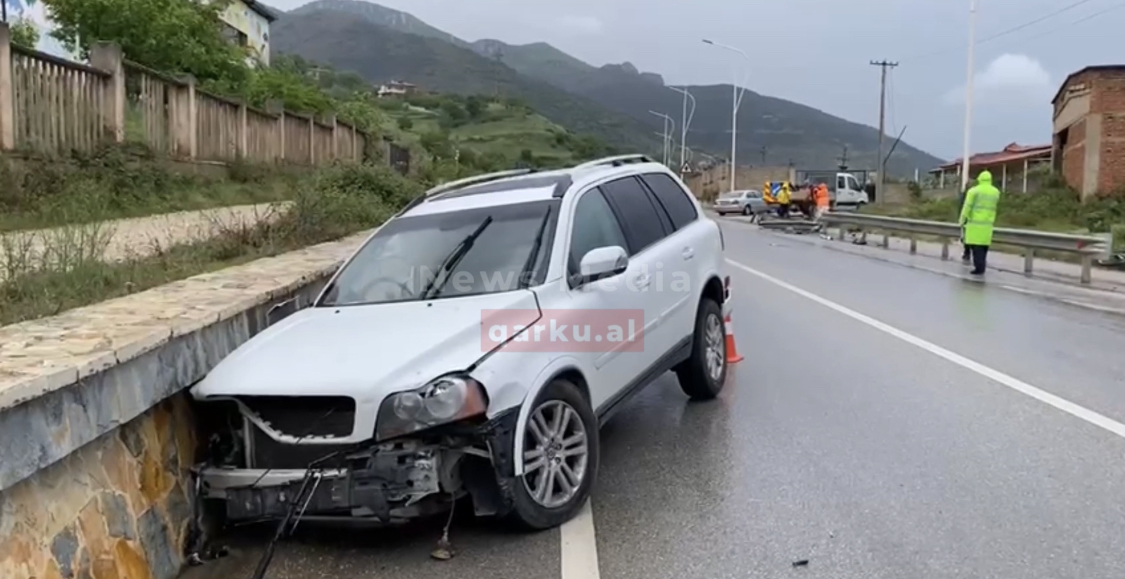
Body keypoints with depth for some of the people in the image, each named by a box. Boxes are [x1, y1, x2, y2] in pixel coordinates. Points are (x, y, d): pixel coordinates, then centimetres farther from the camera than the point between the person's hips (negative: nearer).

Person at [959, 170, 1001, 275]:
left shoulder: (974, 191, -8)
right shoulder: (996, 192, 8)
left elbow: (967, 207, -10)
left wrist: (962, 221, -3)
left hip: (975, 223, -5)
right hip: (987, 224, 5)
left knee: (976, 245, -5)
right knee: (983, 246, 12)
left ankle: (979, 268, -12)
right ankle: (981, 268, 13)